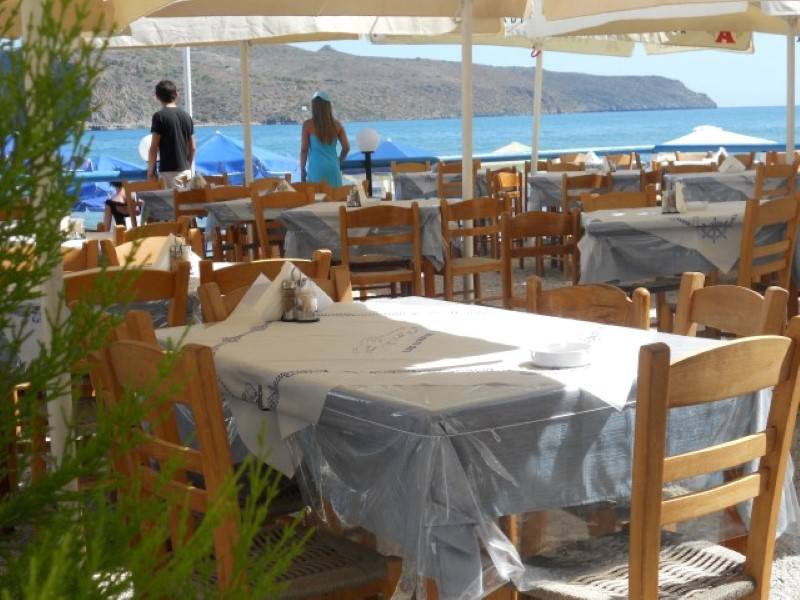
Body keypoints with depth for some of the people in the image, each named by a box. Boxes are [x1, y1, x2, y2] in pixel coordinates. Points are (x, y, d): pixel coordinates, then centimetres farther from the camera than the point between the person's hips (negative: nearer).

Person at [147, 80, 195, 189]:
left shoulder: (159, 116, -9)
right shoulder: (186, 116, 9)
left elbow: (154, 148, -10)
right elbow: (193, 147, 12)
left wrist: (150, 170, -2)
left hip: (169, 171, -6)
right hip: (185, 170, 6)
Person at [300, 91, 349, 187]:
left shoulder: (308, 125, -3)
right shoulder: (337, 125, 5)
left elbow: (304, 149, -2)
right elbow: (346, 147, 6)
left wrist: (302, 170, 7)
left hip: (316, 168, -3)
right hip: (333, 168, 3)